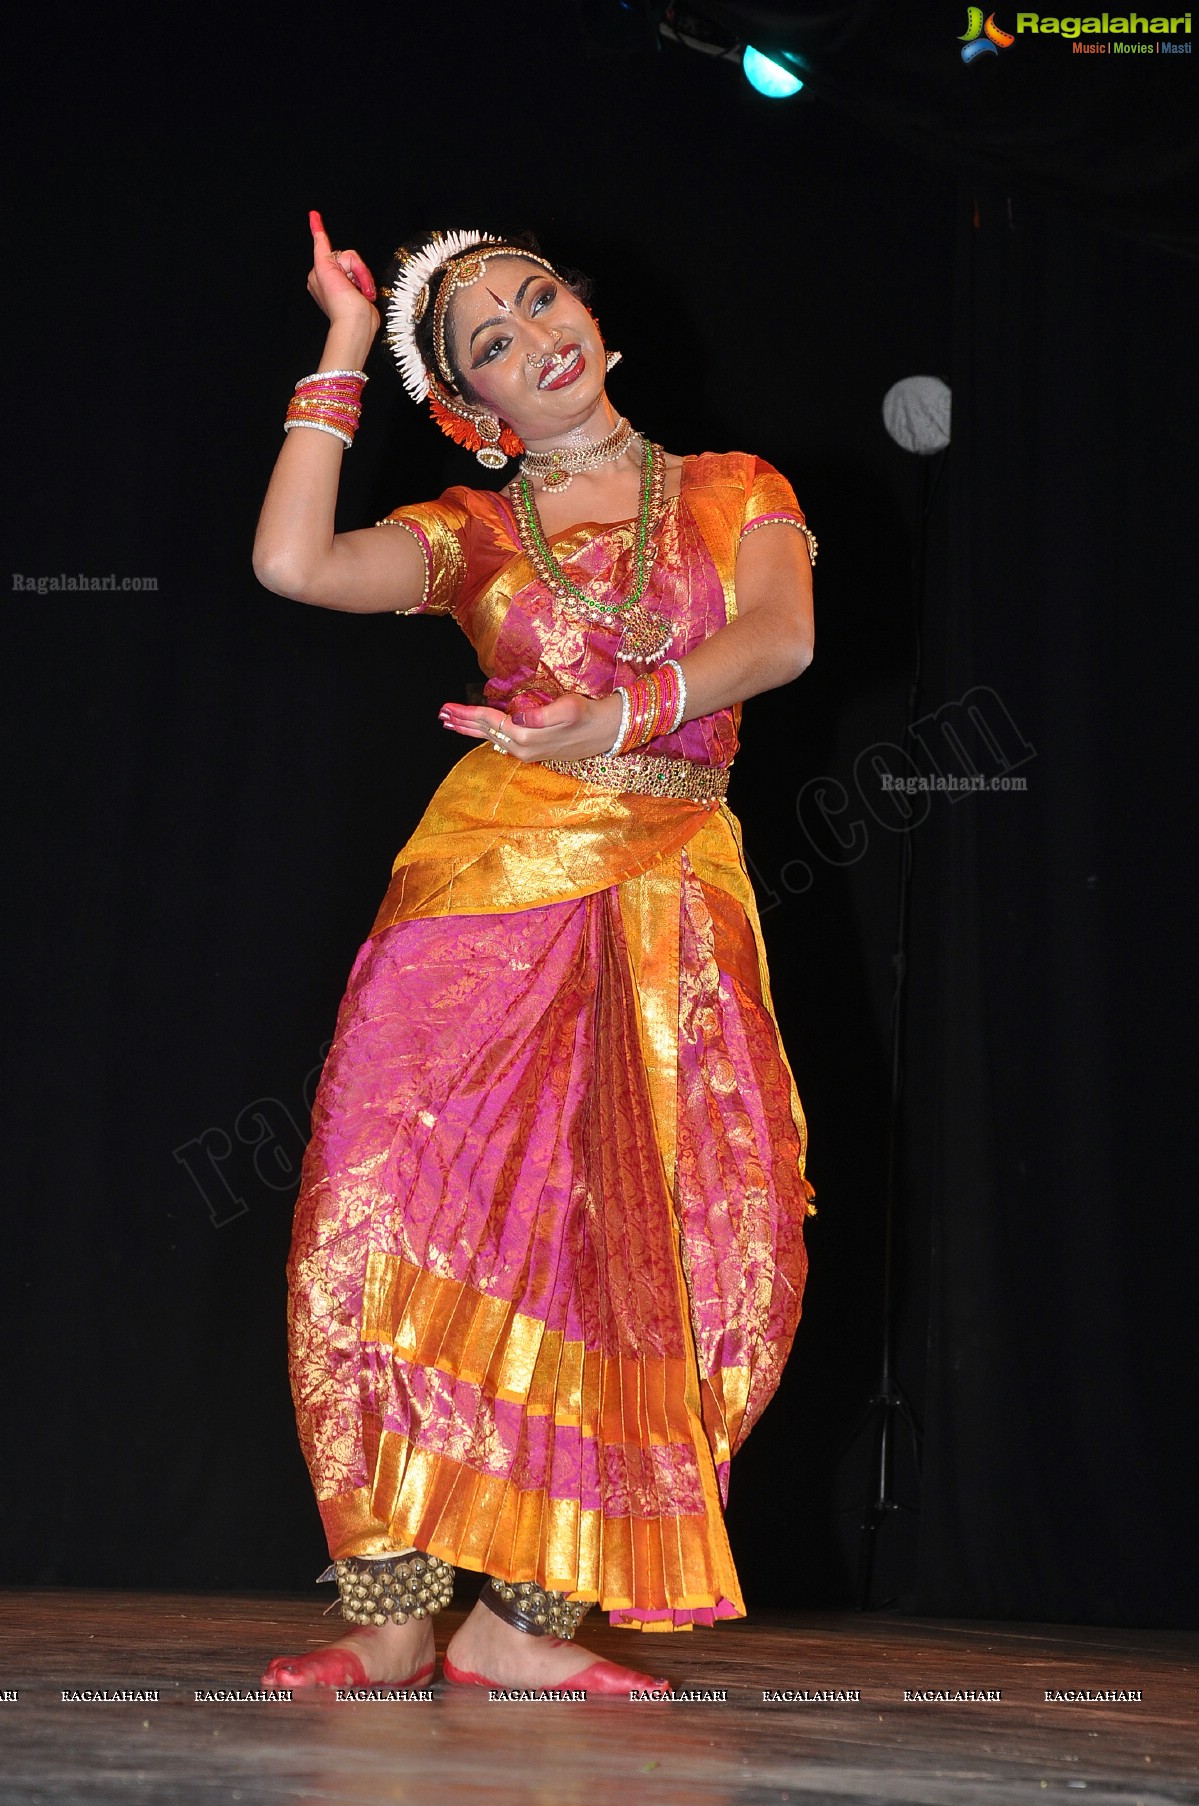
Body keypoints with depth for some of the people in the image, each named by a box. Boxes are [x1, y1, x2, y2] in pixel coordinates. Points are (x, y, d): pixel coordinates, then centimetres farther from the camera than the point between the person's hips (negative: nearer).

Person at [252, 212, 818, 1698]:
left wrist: (621, 716, -19)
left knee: (653, 1258, -9)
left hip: (678, 912, 1)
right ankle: (393, 1612, -9)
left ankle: (517, 1614, -2)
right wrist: (342, 350, 5)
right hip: (490, 881, 0)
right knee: (408, 1222, -14)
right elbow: (292, 563, -4)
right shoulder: (474, 534, 14)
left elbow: (781, 636, -4)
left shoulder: (738, 494, 16)